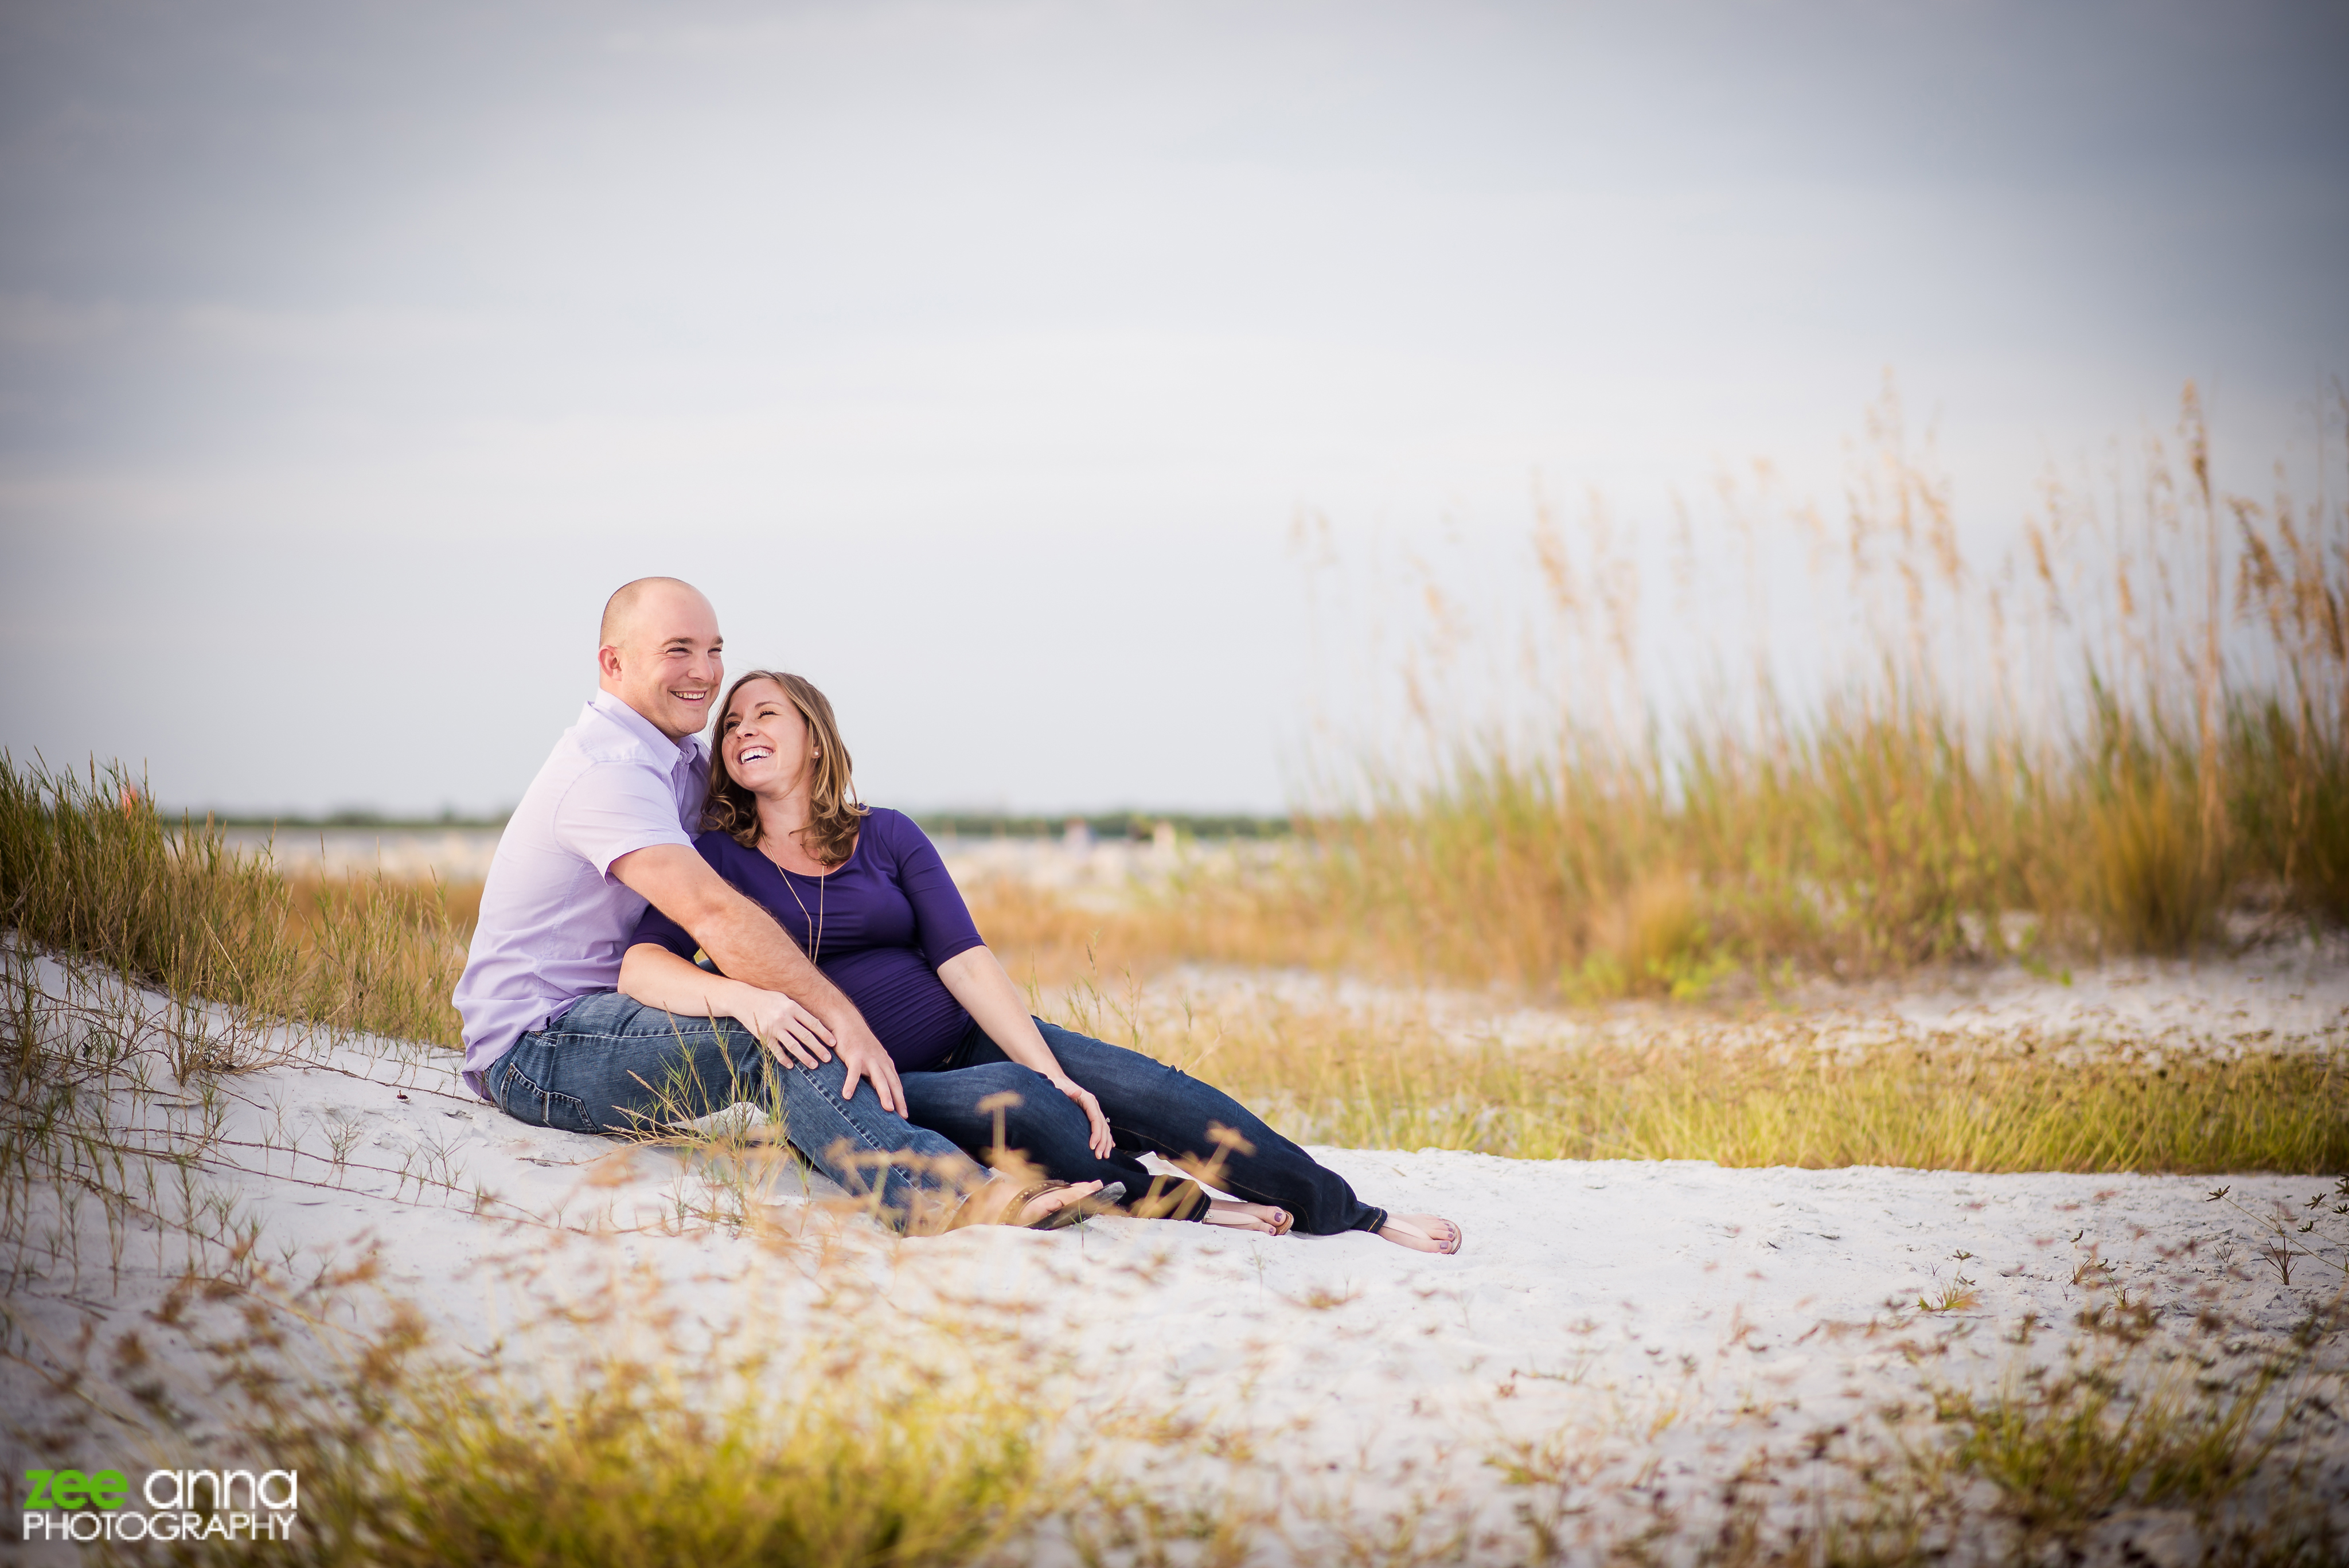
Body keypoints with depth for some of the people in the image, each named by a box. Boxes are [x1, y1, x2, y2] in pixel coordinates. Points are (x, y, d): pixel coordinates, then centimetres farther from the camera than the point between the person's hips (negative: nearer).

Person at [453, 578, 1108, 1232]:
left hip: (598, 1018, 10)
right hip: (531, 1050, -10)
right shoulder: (606, 772, -19)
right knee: (780, 1037, -30)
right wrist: (842, 1017, -34)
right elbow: (712, 912, -30)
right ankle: (942, 1198, -49)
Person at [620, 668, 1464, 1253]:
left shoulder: (887, 837, 7)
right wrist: (745, 997, -38)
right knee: (1015, 1104, -35)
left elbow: (966, 962, -1)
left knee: (1148, 1088, -16)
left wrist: (1053, 1070, -15)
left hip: (976, 1033, 4)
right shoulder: (717, 860, -1)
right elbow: (641, 967, -17)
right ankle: (1177, 1208, -16)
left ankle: (1349, 1216, -9)